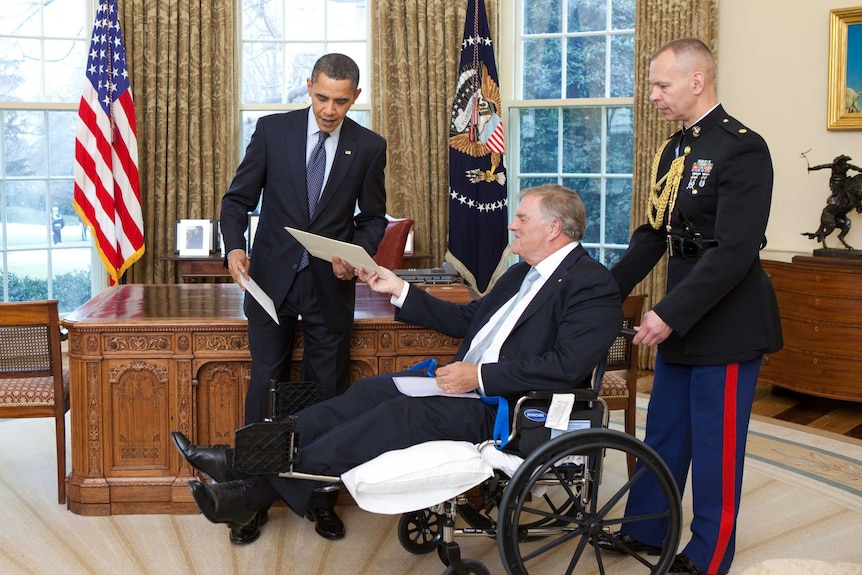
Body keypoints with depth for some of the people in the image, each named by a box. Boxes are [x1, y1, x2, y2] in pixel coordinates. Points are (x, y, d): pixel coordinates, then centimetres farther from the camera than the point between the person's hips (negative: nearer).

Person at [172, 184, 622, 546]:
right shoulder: (525, 272, 20)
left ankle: (260, 489, -24)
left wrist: (480, 377, -22)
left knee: (401, 413, -24)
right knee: (370, 391, -9)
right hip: (469, 384, 9)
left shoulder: (593, 286, -10)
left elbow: (567, 367, -23)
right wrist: (400, 291, 15)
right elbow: (466, 320, 23)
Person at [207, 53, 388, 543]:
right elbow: (238, 199, 1)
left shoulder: (369, 147, 0)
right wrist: (235, 247, -17)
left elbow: (373, 217, 8)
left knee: (328, 391, 7)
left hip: (331, 285, 0)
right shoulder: (273, 130, -1)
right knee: (266, 384, 5)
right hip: (272, 279, 0)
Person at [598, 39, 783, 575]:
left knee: (716, 447, 5)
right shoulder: (674, 149, 10)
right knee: (663, 432, 18)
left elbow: (735, 250, -24)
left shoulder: (742, 148, -17)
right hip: (682, 322, 8)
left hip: (726, 324, -8)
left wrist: (670, 313, -25)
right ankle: (644, 530, 34)